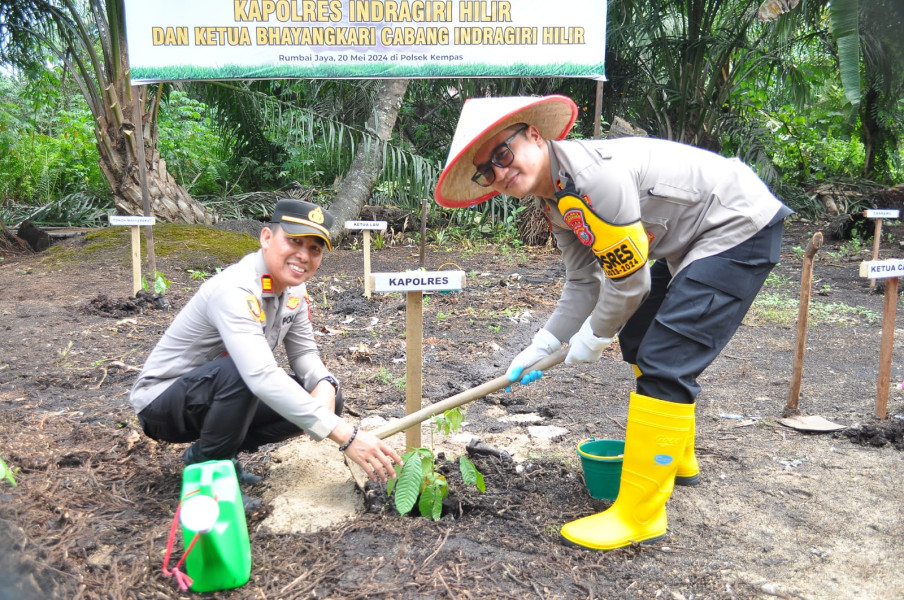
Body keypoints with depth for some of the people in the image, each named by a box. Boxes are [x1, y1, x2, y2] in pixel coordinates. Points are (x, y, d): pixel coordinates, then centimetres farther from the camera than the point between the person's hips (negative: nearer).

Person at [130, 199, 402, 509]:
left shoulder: (294, 290, -4)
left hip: (219, 396, 8)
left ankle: (219, 453, 6)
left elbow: (304, 353, 2)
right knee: (240, 370, -38)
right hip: (162, 402, -8)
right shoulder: (235, 289, -31)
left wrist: (325, 385, -23)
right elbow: (262, 376, -44)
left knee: (326, 399, -7)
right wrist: (344, 434, -48)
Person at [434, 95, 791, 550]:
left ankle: (638, 515, -6)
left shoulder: (595, 175, -29)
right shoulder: (555, 198, 1)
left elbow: (629, 282, -22)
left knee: (664, 362, -17)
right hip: (696, 240, 10)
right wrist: (542, 347, 2)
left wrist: (593, 336, -6)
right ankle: (677, 459, 37)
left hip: (740, 227, -10)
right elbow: (583, 282, 6)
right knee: (638, 338, 20)